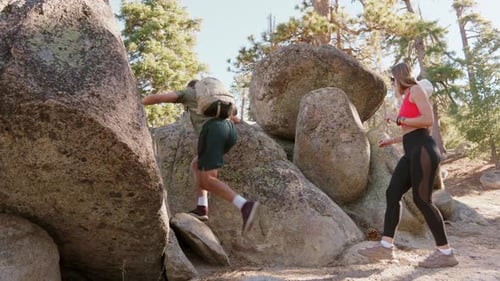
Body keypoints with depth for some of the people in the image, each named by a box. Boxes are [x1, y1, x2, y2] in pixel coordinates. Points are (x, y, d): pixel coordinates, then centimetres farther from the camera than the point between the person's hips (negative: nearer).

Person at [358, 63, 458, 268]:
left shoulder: (416, 90, -2)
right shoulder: (407, 98, 24)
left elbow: (428, 120, -15)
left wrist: (398, 120, -8)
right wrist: (392, 140, 24)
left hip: (423, 151, -10)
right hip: (412, 153, 10)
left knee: (421, 199, -7)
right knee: (392, 194, 3)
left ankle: (446, 253, 3)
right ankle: (386, 246, 4)